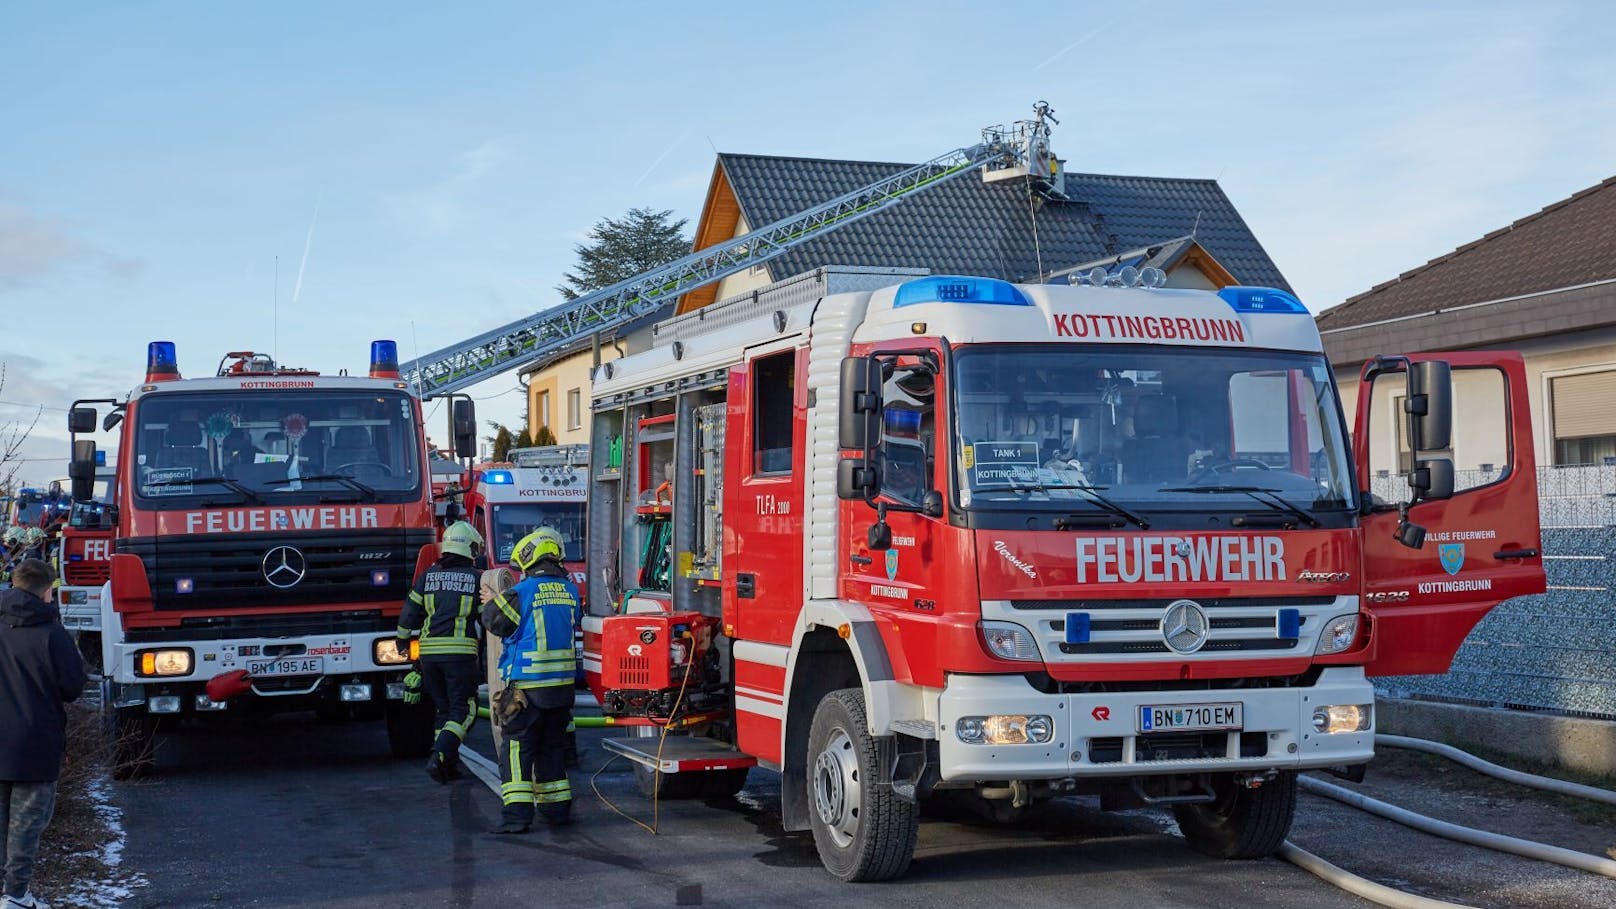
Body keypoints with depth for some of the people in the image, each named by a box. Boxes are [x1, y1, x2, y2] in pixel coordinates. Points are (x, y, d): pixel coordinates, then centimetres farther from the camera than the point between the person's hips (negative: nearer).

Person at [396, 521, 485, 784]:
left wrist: (403, 641, 26)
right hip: (461, 651, -4)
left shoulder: (429, 576, 10)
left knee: (443, 708, 15)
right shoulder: (476, 578, 1)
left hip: (429, 651, 4)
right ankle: (440, 756, -19)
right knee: (463, 710, 0)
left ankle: (448, 763, 13)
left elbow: (410, 611, 11)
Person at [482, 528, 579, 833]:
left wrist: (493, 599, 19)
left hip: (526, 684, -6)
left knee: (518, 748, -1)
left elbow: (493, 619, -2)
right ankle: (557, 807, 23)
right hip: (562, 682, 6)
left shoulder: (522, 592, -14)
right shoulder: (569, 590, 4)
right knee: (553, 746, 18)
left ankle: (517, 813, -8)